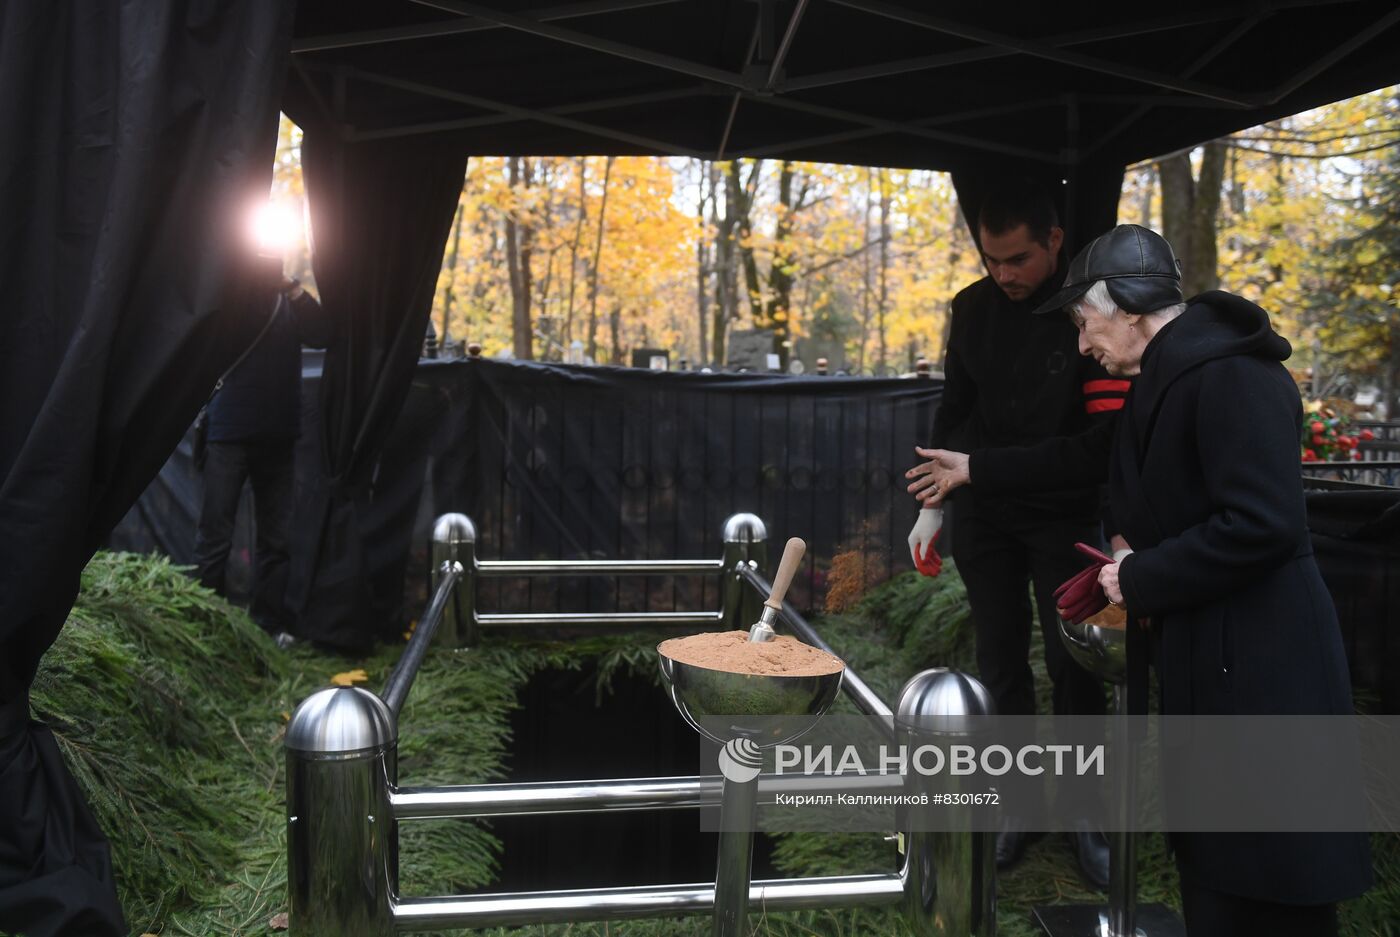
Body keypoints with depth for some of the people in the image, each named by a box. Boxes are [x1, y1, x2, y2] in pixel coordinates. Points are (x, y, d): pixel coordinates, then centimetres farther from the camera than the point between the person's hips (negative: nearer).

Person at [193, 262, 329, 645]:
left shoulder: (291, 304, 9)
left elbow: (321, 335, -7)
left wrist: (292, 288, -15)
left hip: (278, 437, 3)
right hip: (229, 433, -3)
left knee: (276, 537, 7)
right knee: (215, 534, -2)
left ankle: (270, 621, 14)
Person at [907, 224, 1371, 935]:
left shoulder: (1232, 376, -19)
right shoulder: (1166, 382, 13)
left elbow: (1263, 523, -27)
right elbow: (1093, 455, 27)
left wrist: (1140, 579, -16)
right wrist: (975, 470, 31)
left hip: (1258, 663, -10)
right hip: (1205, 656, 10)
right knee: (1214, 868, 19)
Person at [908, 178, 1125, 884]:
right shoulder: (973, 307, 0)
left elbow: (1112, 430, -17)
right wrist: (931, 507, 7)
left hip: (1065, 516, -3)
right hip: (983, 515, 4)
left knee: (1073, 665, 2)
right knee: (1000, 664, 8)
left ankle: (1082, 812, 19)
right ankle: (1015, 804, 20)